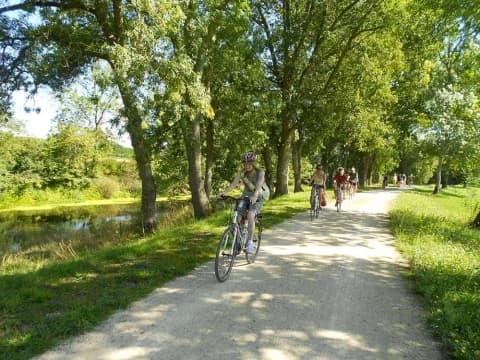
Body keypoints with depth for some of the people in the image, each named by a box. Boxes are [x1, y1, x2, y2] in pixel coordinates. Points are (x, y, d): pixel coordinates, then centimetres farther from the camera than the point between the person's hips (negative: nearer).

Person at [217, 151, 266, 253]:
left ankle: (250, 243, -25)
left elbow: (259, 185, -32)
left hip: (258, 197, -4)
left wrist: (255, 195, -52)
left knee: (250, 215, -29)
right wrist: (223, 192, -32)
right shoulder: (242, 172, -4)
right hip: (246, 195, 5)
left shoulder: (260, 172, -15)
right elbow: (233, 184, -14)